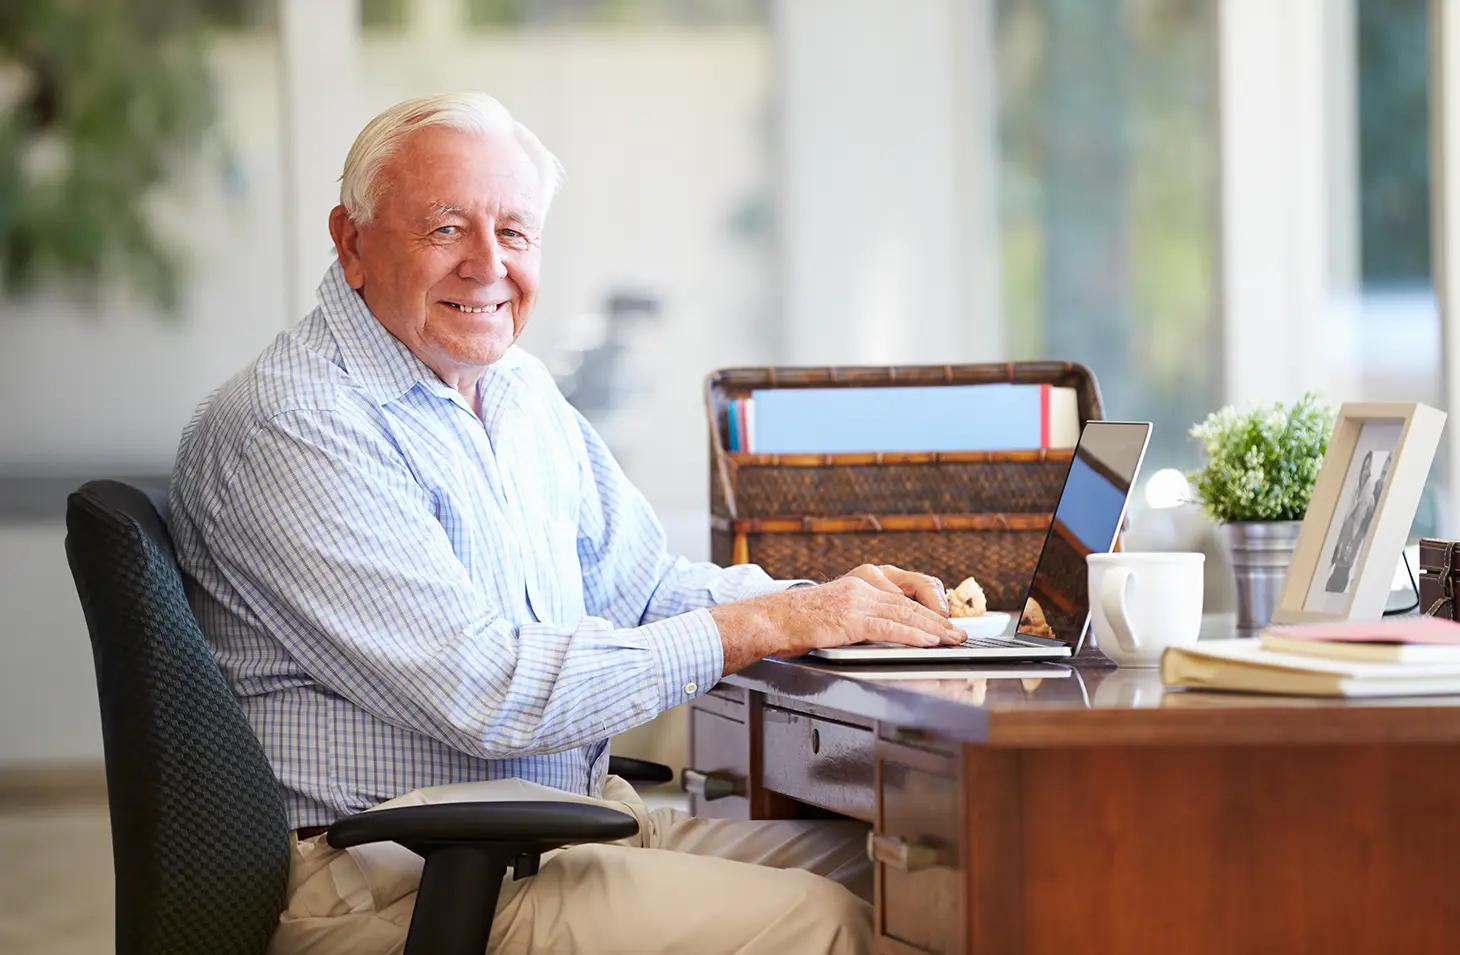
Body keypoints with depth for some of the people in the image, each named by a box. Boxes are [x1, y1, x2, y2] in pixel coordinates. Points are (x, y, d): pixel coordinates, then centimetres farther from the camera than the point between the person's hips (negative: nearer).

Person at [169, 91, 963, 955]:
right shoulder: (292, 432, -16)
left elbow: (635, 583, 22)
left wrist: (829, 602, 2)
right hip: (405, 878, -9)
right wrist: (767, 624, -17)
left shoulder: (521, 390, 15)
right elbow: (487, 696, -22)